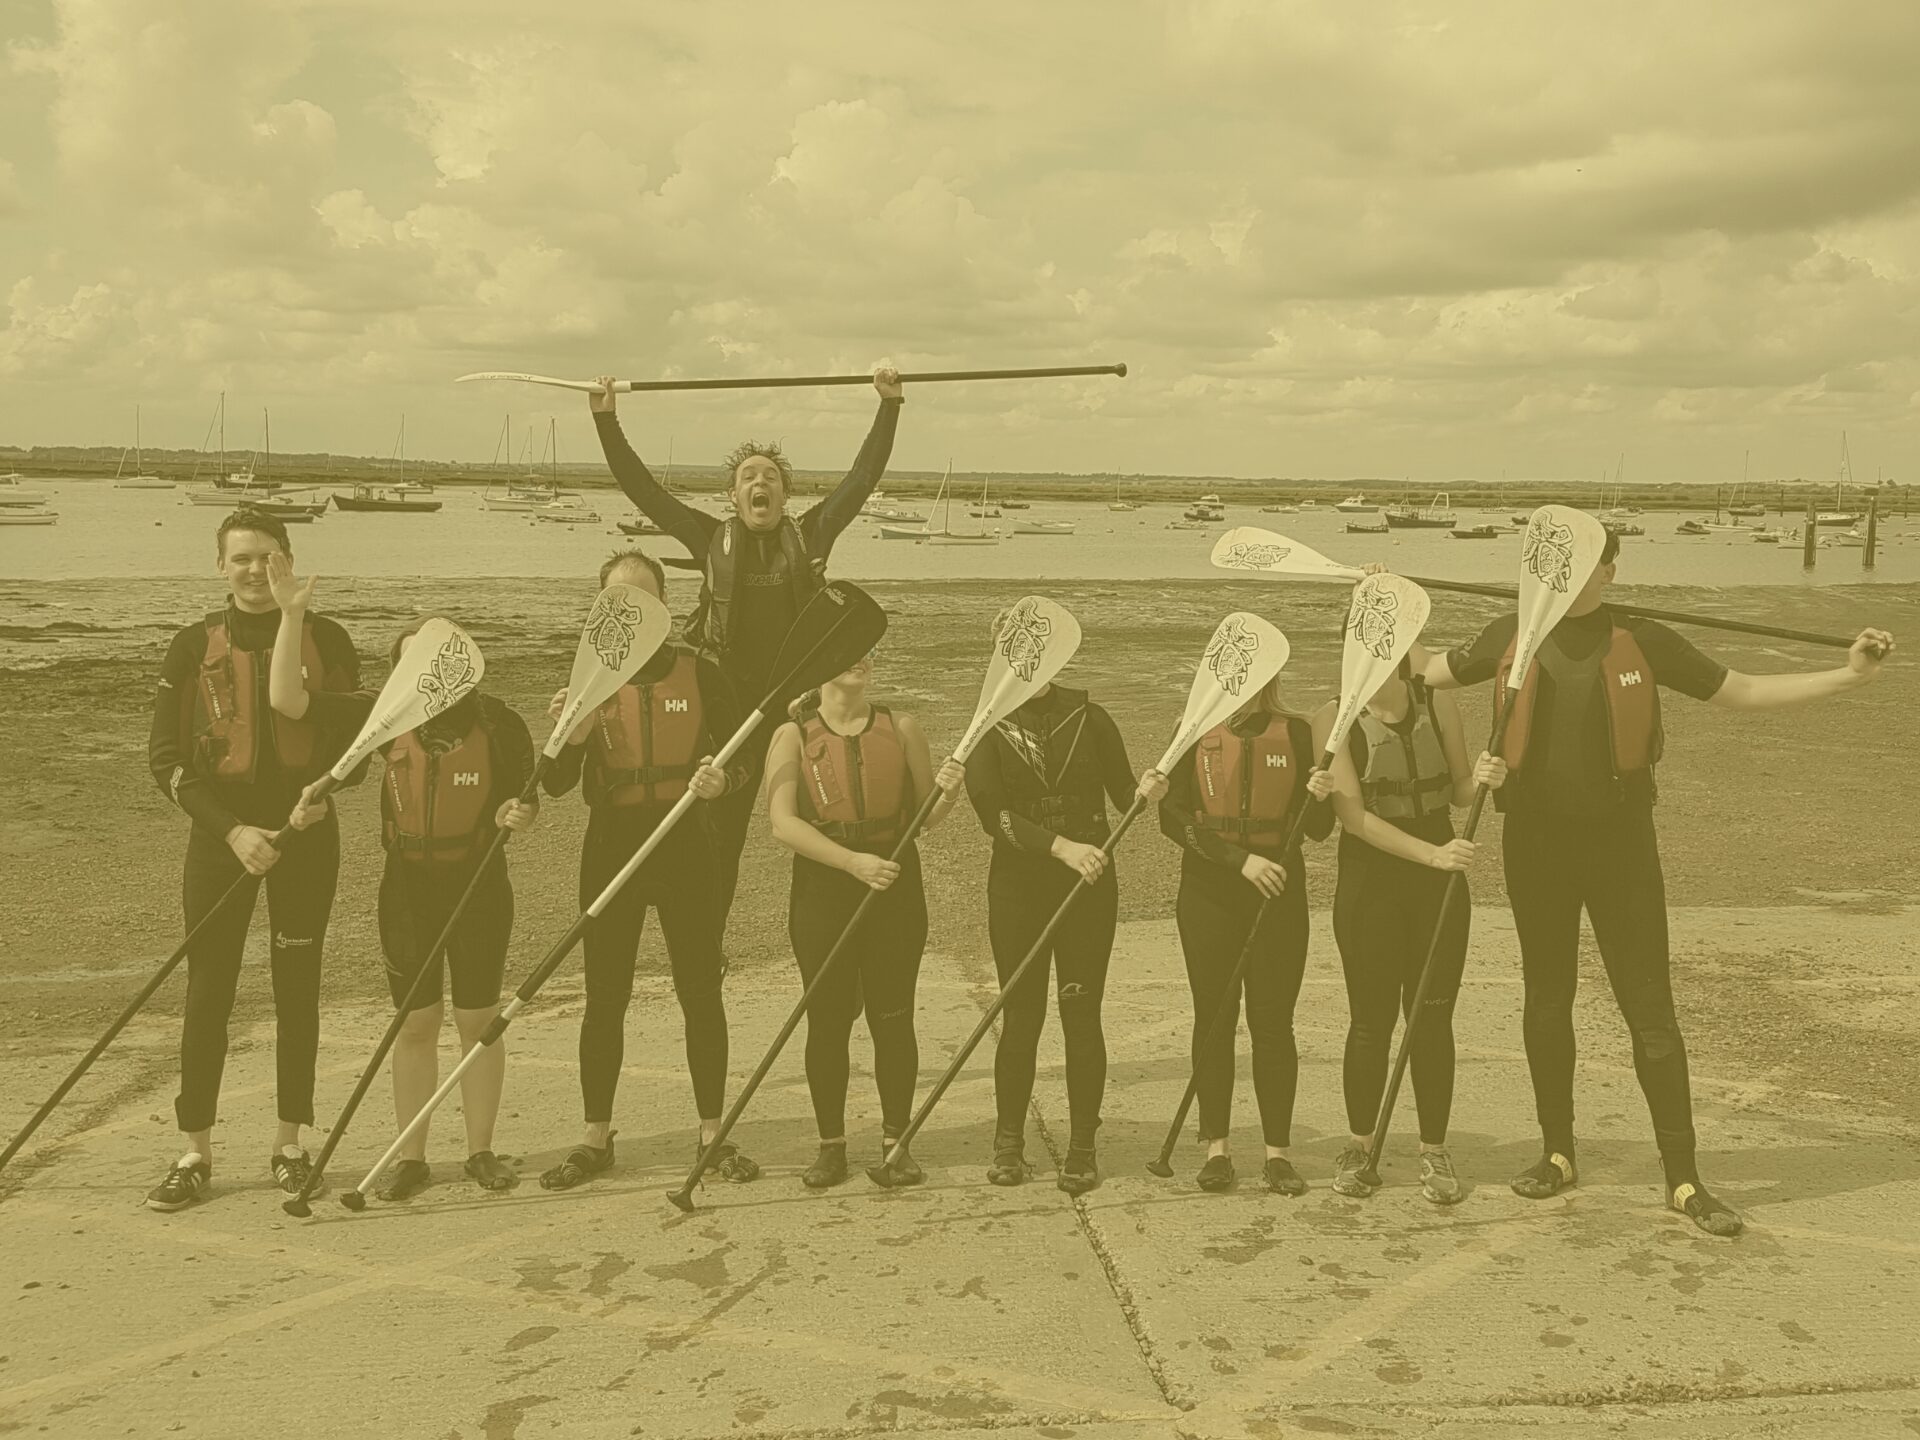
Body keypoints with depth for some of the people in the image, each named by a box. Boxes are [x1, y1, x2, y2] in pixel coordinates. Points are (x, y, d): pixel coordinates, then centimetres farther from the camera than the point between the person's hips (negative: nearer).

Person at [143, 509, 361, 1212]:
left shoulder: (324, 638, 2)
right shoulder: (195, 645, 0)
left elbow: (356, 731, 5)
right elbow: (165, 758, -2)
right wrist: (232, 830, -13)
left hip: (305, 830, 1)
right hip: (222, 831, 0)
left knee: (298, 990, 7)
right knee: (207, 993, 0)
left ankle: (289, 1143, 19)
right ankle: (195, 1156, 9)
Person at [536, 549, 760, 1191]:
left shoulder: (698, 674, -1)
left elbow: (747, 761, -1)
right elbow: (556, 784, -4)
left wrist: (723, 778, -24)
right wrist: (573, 736, -24)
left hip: (684, 848, -1)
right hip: (611, 848, 1)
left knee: (702, 995, 3)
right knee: (604, 999, 6)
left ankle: (714, 1134, 15)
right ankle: (595, 1139, 18)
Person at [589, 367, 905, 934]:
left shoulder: (810, 535, 4)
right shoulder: (713, 540, 3)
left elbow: (864, 475, 3)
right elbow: (640, 486, 1)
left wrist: (889, 405, 0)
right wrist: (606, 419, -2)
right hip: (729, 702, 0)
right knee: (720, 833, 8)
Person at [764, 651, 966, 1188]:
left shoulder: (901, 728, 6)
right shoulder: (793, 736, -1)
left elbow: (924, 818, 11)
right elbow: (783, 822, -13)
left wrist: (946, 792, -12)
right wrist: (854, 861, -22)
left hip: (895, 888, 2)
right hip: (822, 890, -1)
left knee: (893, 1018, 5)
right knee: (827, 1020, 4)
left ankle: (896, 1142, 18)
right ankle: (831, 1145, 17)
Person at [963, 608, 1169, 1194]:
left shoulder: (1088, 718, 4)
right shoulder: (988, 729, 0)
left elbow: (1121, 789, 4)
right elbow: (994, 812, -12)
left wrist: (1145, 790, -20)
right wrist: (1062, 846, -24)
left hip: (1089, 883, 1)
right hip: (1019, 885, -1)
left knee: (1082, 1014, 2)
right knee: (1021, 1015, 3)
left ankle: (1082, 1147, 13)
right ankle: (1009, 1141, 19)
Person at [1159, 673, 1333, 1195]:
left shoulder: (1295, 732, 3)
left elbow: (1317, 829, 2)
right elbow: (1173, 818, -7)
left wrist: (1321, 797, -20)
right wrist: (1240, 858, -16)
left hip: (1278, 891, 0)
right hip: (1209, 892, 0)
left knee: (1273, 1021, 1)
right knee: (1214, 1018, 3)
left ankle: (1278, 1152, 9)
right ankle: (1217, 1147, 12)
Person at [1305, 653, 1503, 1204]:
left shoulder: (1438, 704, 2)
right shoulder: (1335, 717, -7)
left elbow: (1458, 791, 10)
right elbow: (1354, 814, -13)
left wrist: (1481, 780, -13)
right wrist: (1432, 853, -21)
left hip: (1439, 882, 2)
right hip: (1369, 883, -2)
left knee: (1433, 1019, 4)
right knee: (1371, 1020, 4)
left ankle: (1434, 1152, 17)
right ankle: (1359, 1146, 23)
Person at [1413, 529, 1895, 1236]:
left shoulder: (1643, 641, -3)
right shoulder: (1515, 635, 1)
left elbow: (1741, 692, 4)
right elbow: (1431, 672, 16)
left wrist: (1848, 674, -4)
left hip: (1622, 842, -1)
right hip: (1536, 842, 2)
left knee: (1650, 1008, -1)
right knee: (1547, 1000, 11)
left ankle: (1683, 1177, 7)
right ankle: (1557, 1154, 25)